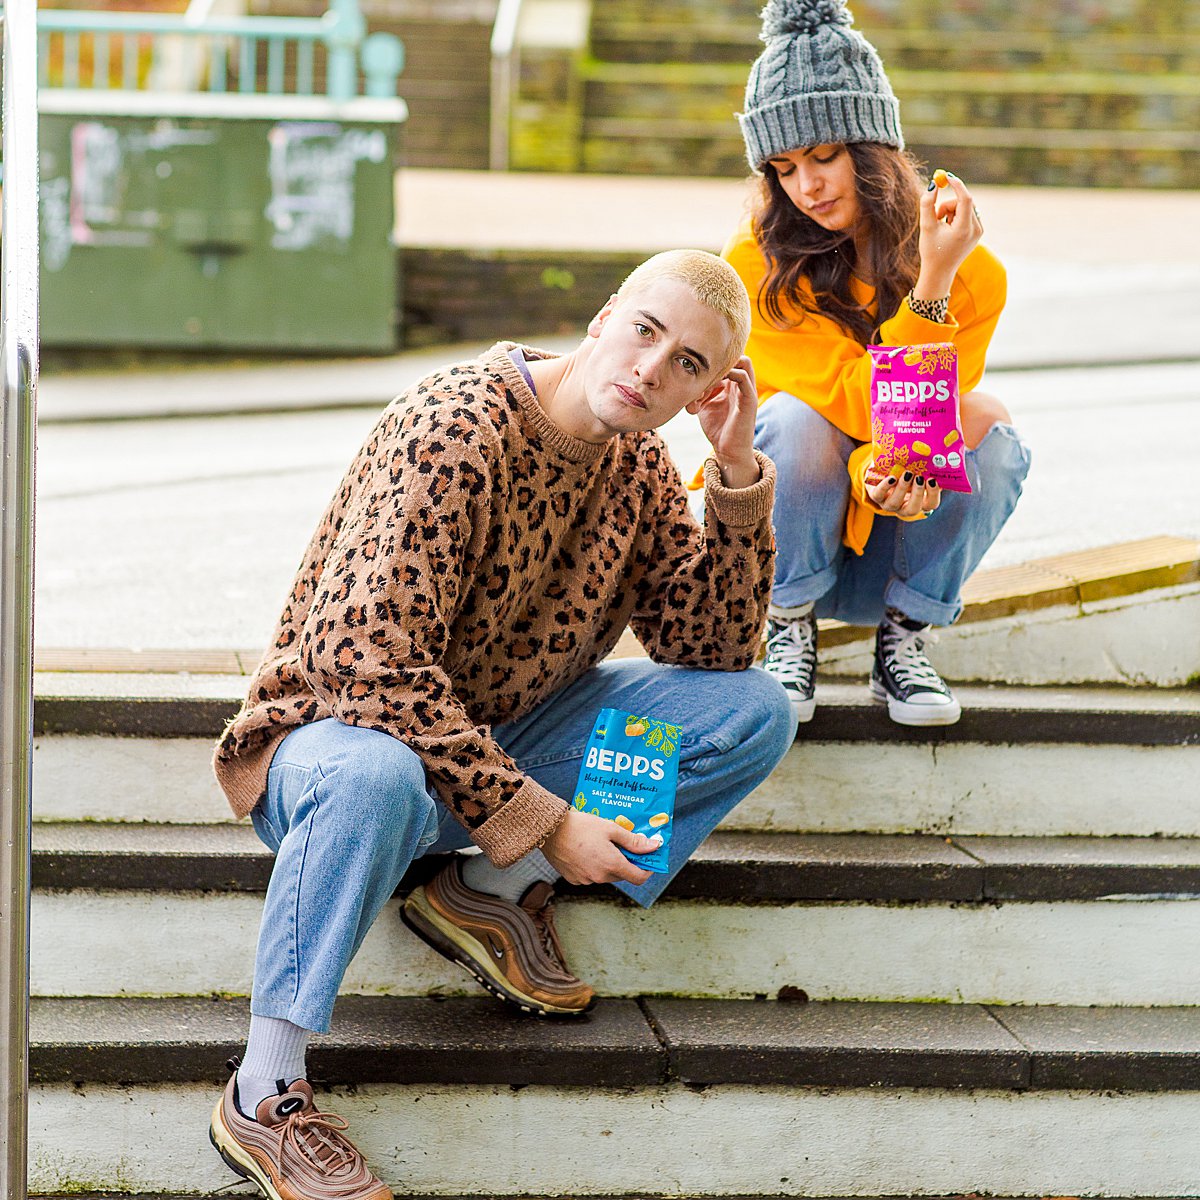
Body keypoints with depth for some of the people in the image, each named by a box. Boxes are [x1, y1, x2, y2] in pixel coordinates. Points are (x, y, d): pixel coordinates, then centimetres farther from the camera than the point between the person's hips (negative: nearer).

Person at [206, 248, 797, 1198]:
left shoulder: (638, 466, 2)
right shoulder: (453, 427, -22)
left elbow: (711, 647, 2)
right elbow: (371, 662, -29)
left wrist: (738, 477, -11)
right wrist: (539, 822, -28)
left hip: (503, 741, 7)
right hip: (341, 727, -7)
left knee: (756, 711, -4)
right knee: (374, 777, -43)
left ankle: (490, 891, -7)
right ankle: (263, 1094, -28)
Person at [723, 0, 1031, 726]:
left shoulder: (975, 274, -12)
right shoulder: (759, 267, -19)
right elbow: (863, 407, -25)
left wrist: (886, 481, -39)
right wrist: (931, 285, -37)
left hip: (892, 538, 2)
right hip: (783, 532, -2)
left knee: (994, 444, -25)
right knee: (795, 418, -32)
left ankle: (903, 639, -10)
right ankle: (790, 632, -12)